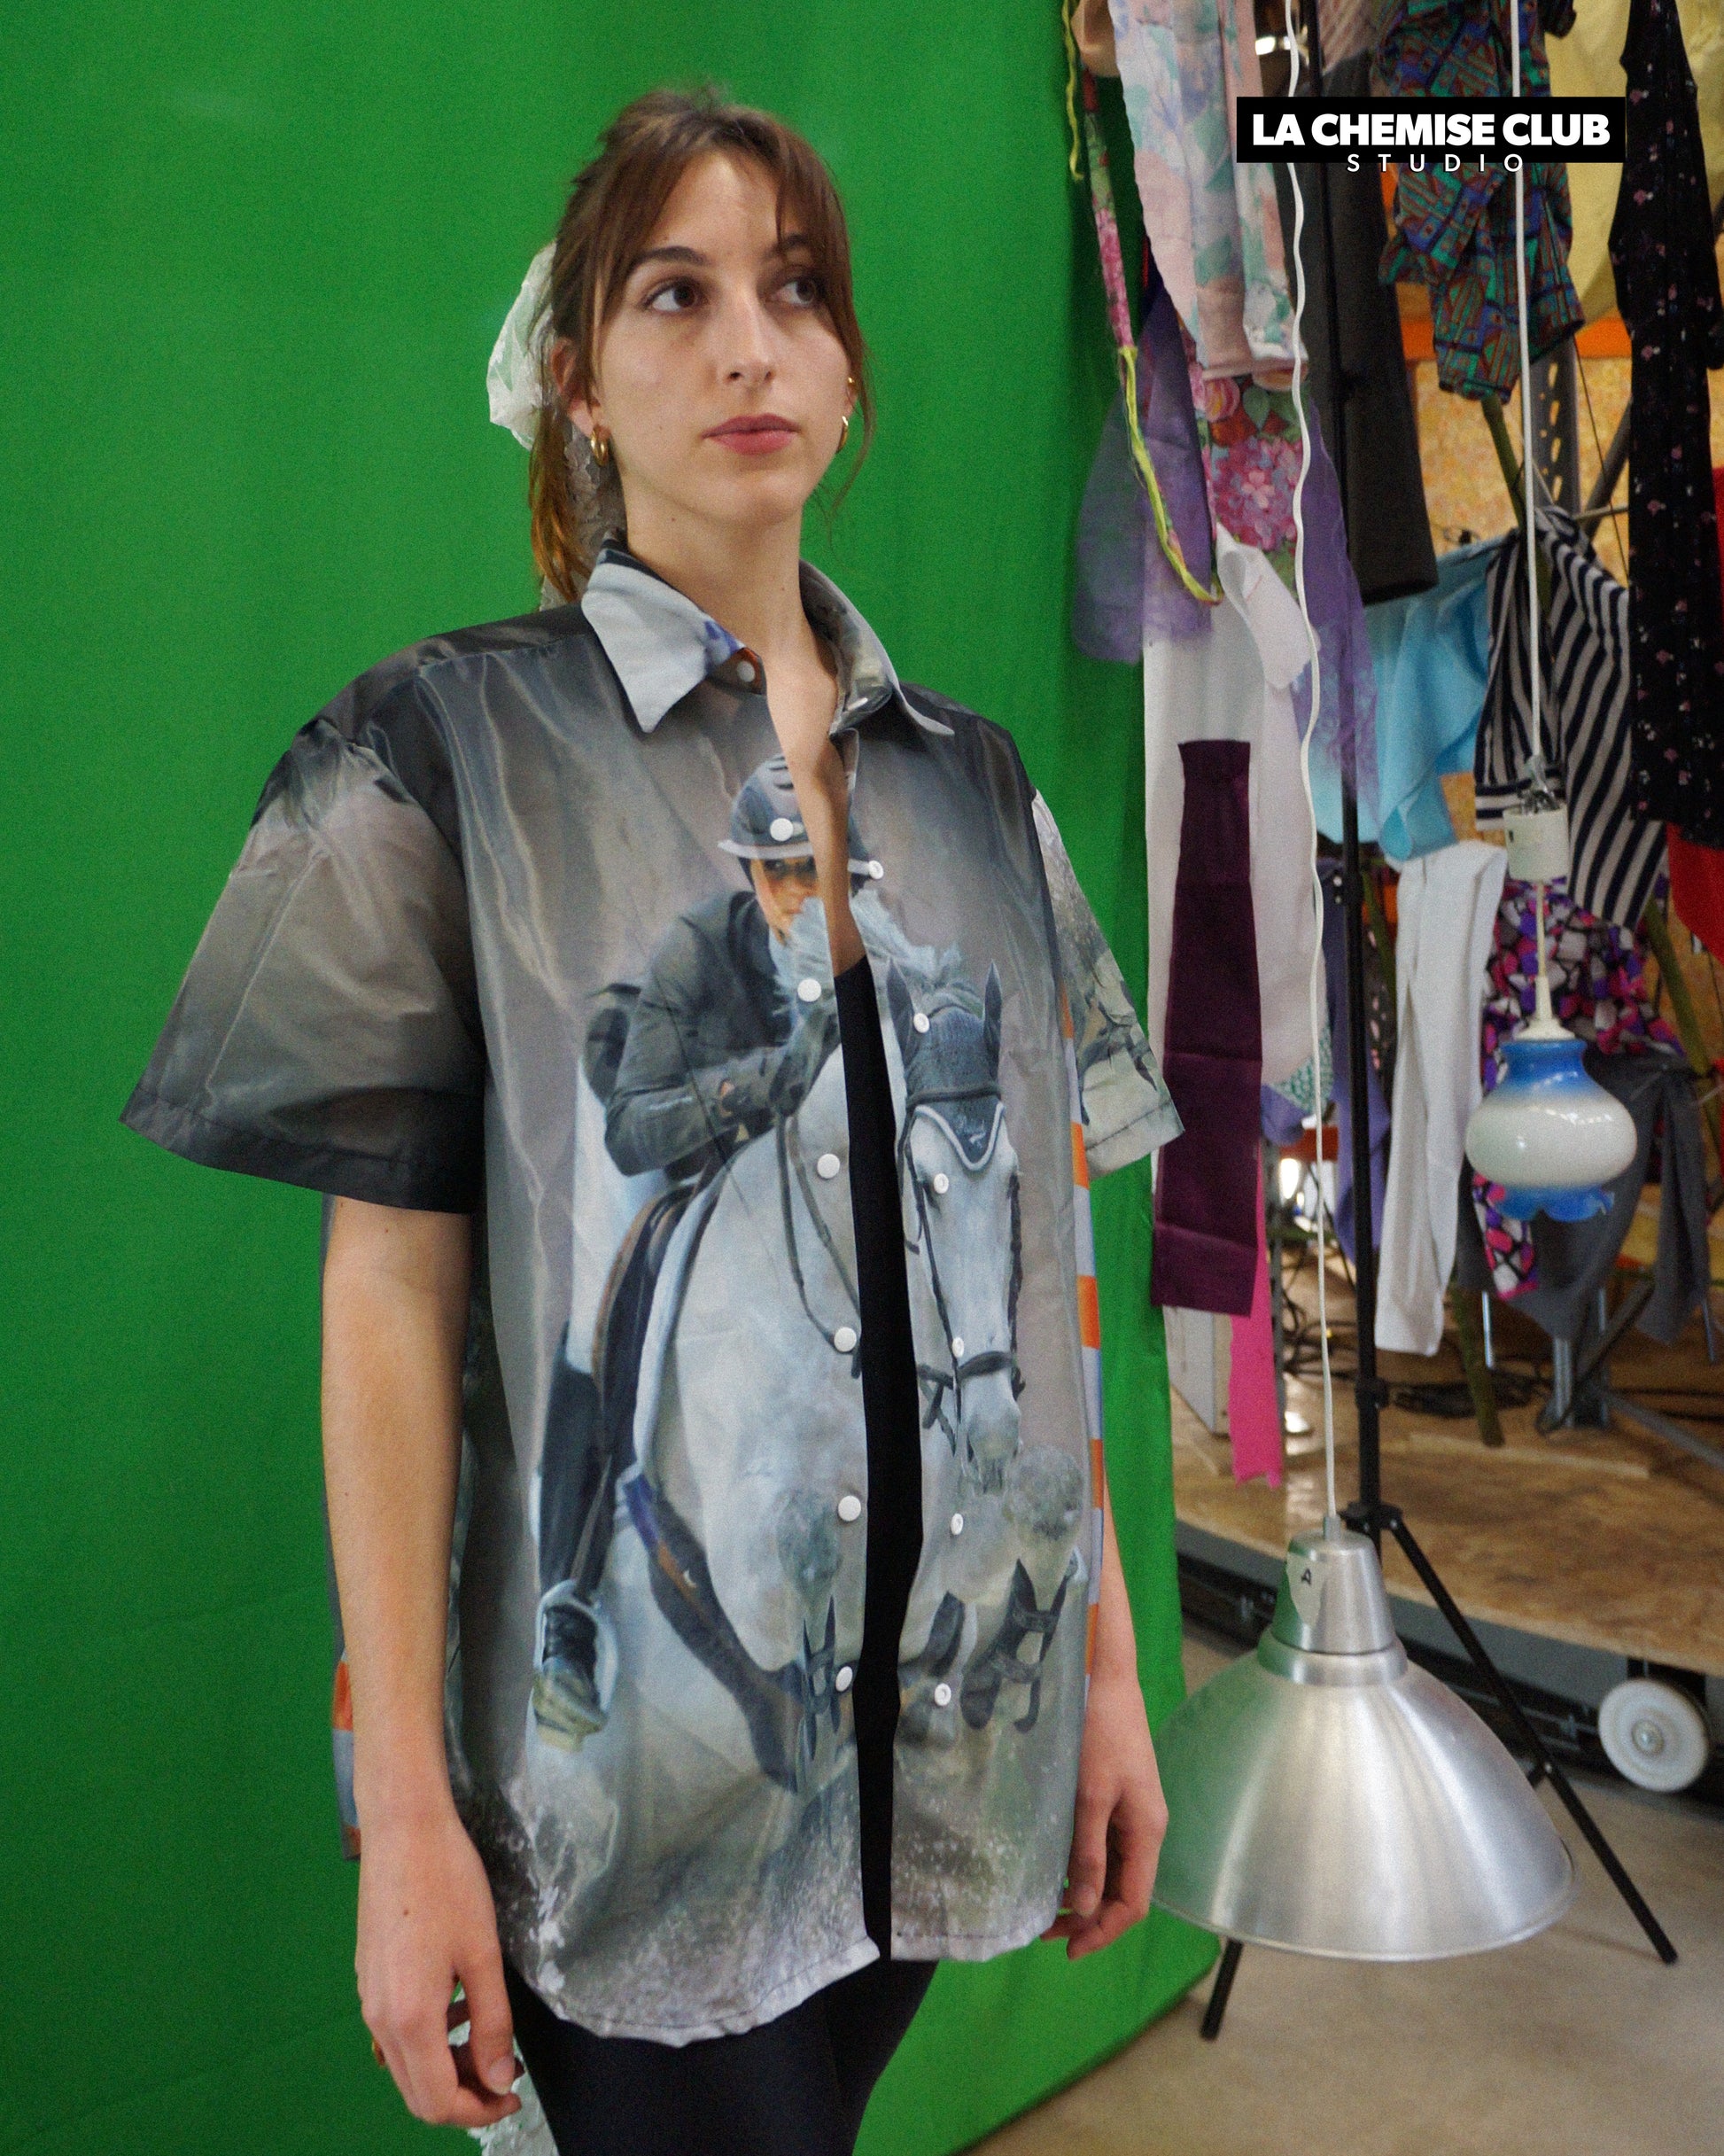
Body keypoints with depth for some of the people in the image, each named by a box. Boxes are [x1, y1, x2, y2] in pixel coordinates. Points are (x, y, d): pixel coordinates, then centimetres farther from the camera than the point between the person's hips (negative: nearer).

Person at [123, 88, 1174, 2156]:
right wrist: (404, 1804, -11)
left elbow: (1032, 1253, 6)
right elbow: (394, 1278, -10)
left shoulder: (968, 779, 6)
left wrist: (1108, 1664, 6)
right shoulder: (454, 744, -6)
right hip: (632, 1741, -4)